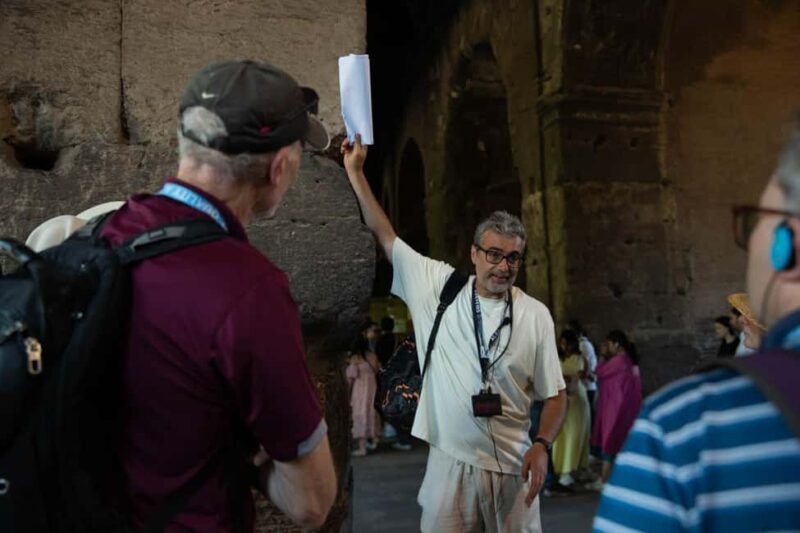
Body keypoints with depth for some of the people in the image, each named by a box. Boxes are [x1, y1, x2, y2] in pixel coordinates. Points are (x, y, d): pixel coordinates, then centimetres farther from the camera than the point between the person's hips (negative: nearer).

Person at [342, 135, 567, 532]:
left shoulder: (536, 315, 0)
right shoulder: (440, 288, 0)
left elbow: (554, 395, 5)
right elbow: (385, 236, 6)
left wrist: (542, 445, -12)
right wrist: (355, 171, 7)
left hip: (512, 466, 1)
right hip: (451, 462, 0)